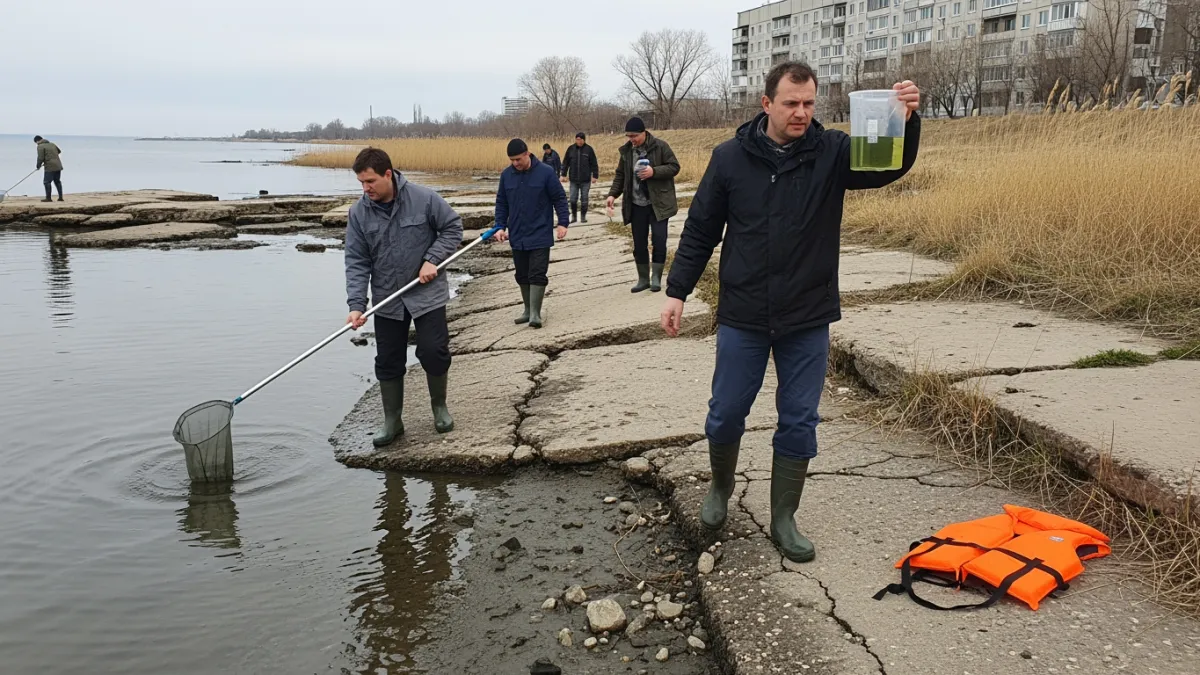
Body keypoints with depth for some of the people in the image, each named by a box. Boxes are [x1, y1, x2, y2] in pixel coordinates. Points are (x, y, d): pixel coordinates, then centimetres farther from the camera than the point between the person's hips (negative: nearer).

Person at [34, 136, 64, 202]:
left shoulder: (40, 146, -7)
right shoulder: (52, 144, 16)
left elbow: (40, 158, -12)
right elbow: (59, 151, 31)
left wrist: (38, 165, 4)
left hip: (50, 167, -8)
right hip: (58, 166, 8)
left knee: (47, 182, -1)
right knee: (57, 181, 15)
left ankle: (48, 198, -1)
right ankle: (60, 197, 15)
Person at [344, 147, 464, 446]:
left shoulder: (424, 198, -13)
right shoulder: (359, 213, -5)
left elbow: (453, 227, -1)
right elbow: (356, 261, -6)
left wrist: (432, 259, -14)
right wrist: (356, 304, -16)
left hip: (427, 294, -2)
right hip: (386, 300, 3)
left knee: (434, 352, -3)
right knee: (388, 362, 8)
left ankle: (439, 407, 23)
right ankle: (392, 421, 22)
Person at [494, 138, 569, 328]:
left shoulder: (546, 172, -9)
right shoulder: (506, 175, 2)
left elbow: (560, 199, -4)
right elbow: (501, 203, 10)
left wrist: (562, 223, -10)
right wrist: (500, 226, 2)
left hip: (540, 236, -4)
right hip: (517, 237, 4)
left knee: (537, 275, -7)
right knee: (522, 276, 11)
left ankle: (535, 313, -3)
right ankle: (528, 310, 23)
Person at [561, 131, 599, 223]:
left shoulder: (589, 149, -2)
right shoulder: (571, 149, 2)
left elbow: (594, 163, 0)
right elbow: (565, 162, 7)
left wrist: (595, 176, -4)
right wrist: (564, 174, 3)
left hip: (585, 180, -1)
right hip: (573, 179, 1)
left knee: (584, 199, 6)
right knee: (573, 199, 1)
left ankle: (583, 216, 17)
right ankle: (573, 216, 15)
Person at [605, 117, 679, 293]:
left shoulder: (660, 146, -9)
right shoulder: (626, 150, 5)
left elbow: (674, 166, -8)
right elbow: (620, 175, 11)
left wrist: (654, 171, -23)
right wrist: (613, 194, -4)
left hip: (658, 204, -4)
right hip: (636, 205, 4)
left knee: (659, 240, -6)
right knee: (639, 244, 7)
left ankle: (656, 278, 7)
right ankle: (643, 279, 18)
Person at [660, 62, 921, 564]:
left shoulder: (832, 153, -4)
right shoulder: (731, 157, -3)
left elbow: (891, 165, -19)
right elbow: (700, 230, 2)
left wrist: (906, 121, -38)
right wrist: (677, 291, -1)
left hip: (808, 320, 1)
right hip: (742, 317, 0)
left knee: (799, 424, 8)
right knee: (726, 414, 9)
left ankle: (784, 520, 24)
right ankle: (721, 488, 37)